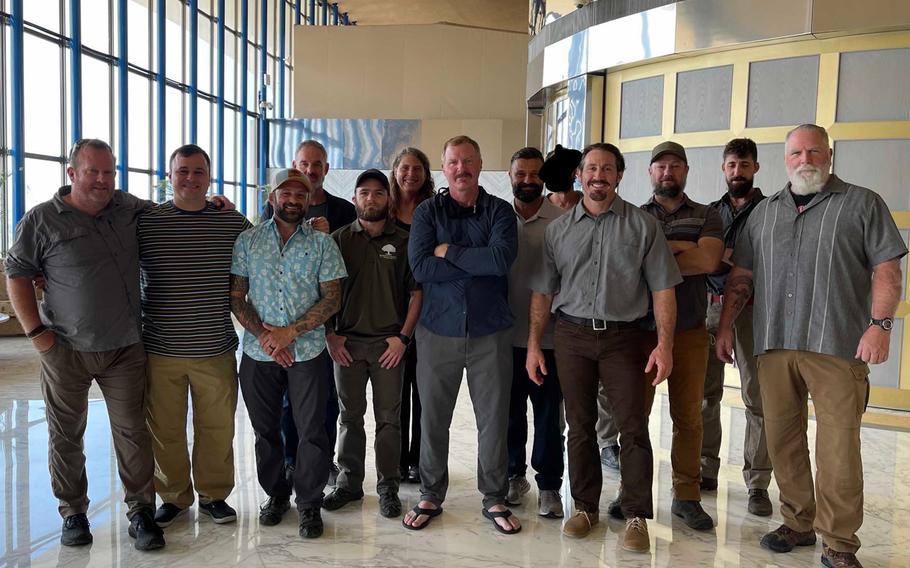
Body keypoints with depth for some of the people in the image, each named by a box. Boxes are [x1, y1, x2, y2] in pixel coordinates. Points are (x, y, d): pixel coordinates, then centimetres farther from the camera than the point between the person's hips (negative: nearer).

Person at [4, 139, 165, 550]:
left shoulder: (129, 208, 6)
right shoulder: (41, 219, -3)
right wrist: (35, 331, -7)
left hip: (125, 348, 2)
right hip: (64, 350, -1)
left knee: (132, 432, 3)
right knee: (66, 435, 9)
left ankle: (141, 512, 13)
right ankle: (73, 513, 26)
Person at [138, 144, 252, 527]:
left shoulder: (234, 224, 2)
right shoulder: (145, 221, 0)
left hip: (216, 350, 1)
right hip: (160, 350, 0)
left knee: (217, 428, 11)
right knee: (165, 429, 11)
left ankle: (213, 495, 30)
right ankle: (174, 497, 31)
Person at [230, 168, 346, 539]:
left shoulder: (322, 243, 2)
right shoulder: (248, 240, 5)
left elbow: (332, 299, -4)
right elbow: (235, 295, 2)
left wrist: (290, 332, -13)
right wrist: (263, 334, -11)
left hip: (308, 352, -1)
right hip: (258, 354, 2)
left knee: (312, 431, 1)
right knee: (265, 430, 12)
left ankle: (309, 504, 17)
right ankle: (276, 494, 31)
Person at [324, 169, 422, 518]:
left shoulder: (403, 242, 4)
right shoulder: (339, 239, 6)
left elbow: (416, 292, 2)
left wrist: (403, 337, -5)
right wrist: (330, 335, -2)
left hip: (389, 344, -1)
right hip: (346, 342, 1)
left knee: (388, 419, 4)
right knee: (350, 416, 10)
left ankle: (388, 487, 14)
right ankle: (349, 483, 22)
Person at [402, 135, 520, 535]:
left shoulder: (499, 211, 3)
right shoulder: (427, 212, 3)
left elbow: (503, 258, -16)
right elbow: (420, 267, -12)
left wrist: (449, 251, -11)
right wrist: (480, 265, -12)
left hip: (490, 332, 0)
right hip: (438, 331, 0)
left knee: (494, 418, 8)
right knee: (433, 418, 9)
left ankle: (494, 499, 26)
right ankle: (430, 497, 27)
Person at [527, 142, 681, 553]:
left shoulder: (642, 225, 1)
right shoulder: (558, 229, 8)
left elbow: (662, 288, -2)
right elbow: (543, 292, 8)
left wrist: (664, 343, -9)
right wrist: (533, 344, 4)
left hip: (625, 336, -2)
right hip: (571, 336, 2)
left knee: (633, 426, -1)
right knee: (579, 425, 9)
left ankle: (637, 516, 12)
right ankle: (585, 507, 24)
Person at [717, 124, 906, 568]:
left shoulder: (863, 204, 7)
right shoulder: (764, 213, 17)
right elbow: (740, 276, 17)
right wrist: (725, 326, 10)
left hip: (837, 345, -4)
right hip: (774, 346, 4)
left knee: (838, 445, -3)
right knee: (782, 440, 9)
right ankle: (798, 523, 24)